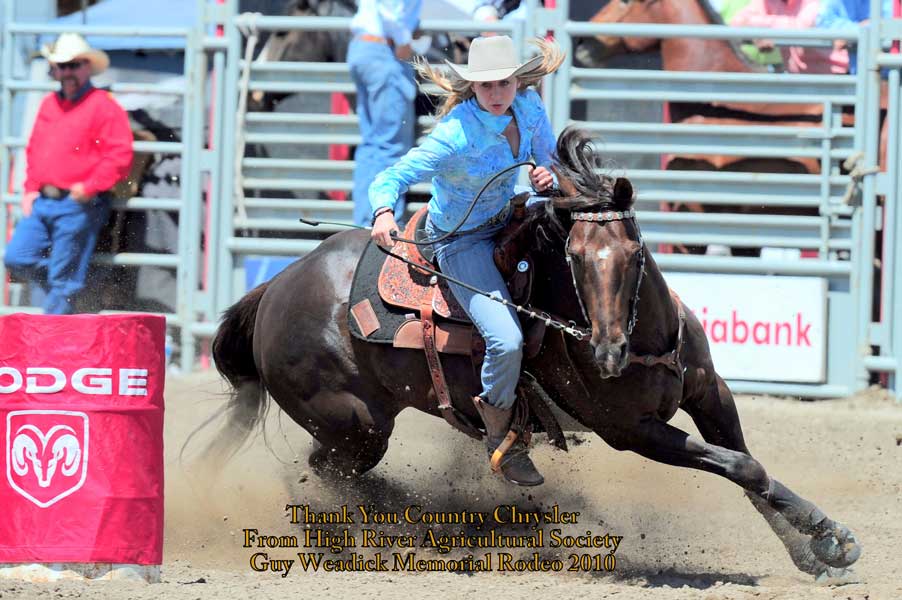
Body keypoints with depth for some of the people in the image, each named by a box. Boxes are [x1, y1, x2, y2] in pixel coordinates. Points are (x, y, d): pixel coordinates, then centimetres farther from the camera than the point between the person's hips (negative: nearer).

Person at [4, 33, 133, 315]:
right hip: (41, 201, 7)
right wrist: (31, 188, 12)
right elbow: (34, 149, 25)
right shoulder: (48, 104, 17)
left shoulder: (103, 106, -5)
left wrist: (90, 187, -17)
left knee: (63, 279, -5)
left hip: (78, 206, -7)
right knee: (17, 257, -2)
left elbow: (120, 155, -11)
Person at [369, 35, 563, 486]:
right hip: (463, 242, -7)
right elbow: (388, 180, -33)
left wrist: (547, 178, -19)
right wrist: (384, 213, -55)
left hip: (507, 221, 7)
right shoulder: (456, 136, -30)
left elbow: (549, 164, 6)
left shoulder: (529, 108, -11)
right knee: (507, 341, -23)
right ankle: (501, 440, 2)